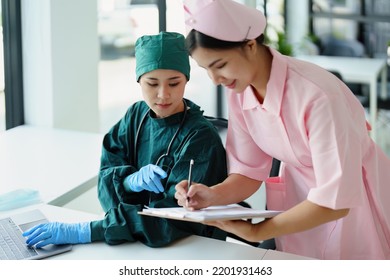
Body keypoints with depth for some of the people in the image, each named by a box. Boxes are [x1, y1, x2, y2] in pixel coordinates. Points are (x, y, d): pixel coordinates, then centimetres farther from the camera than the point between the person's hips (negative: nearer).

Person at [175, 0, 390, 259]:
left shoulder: (316, 95, -33)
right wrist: (212, 196, -23)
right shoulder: (239, 93, -12)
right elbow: (249, 173, -3)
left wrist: (256, 232, -26)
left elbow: (336, 202, -32)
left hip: (356, 200, -5)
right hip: (302, 199, 5)